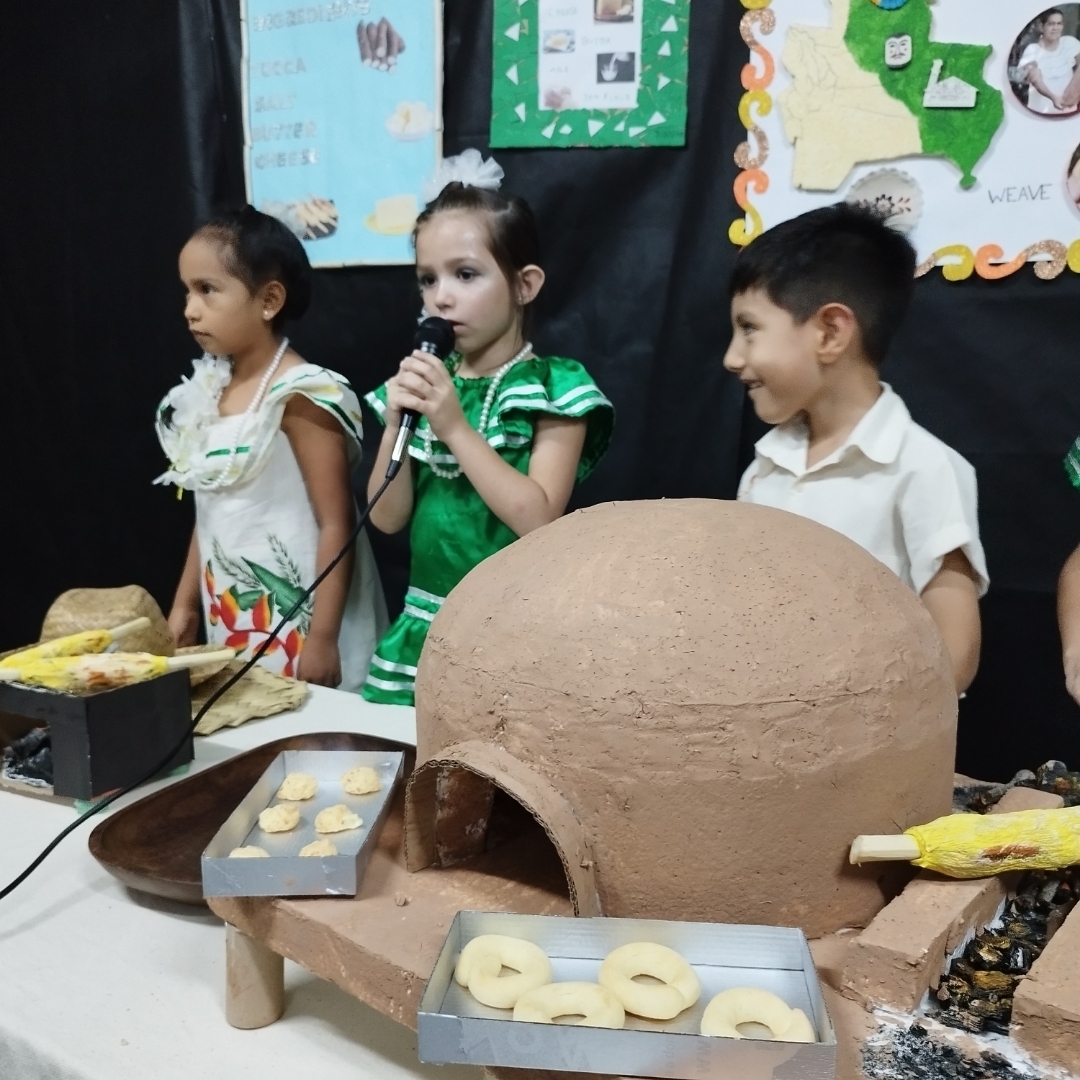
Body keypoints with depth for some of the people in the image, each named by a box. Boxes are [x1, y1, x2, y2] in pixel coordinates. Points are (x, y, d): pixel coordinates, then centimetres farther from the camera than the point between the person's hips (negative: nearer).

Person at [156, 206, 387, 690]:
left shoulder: (299, 397, -17)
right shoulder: (211, 391, 6)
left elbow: (336, 525, -18)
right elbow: (210, 512, 14)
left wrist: (322, 637, -19)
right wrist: (185, 602, 16)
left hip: (297, 624, -7)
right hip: (231, 623, 8)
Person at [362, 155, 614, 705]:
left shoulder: (556, 386, -8)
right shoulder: (424, 380, 5)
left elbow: (537, 519, -18)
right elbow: (387, 518, 2)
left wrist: (456, 426, -20)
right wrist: (396, 424, -12)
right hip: (423, 631, 5)